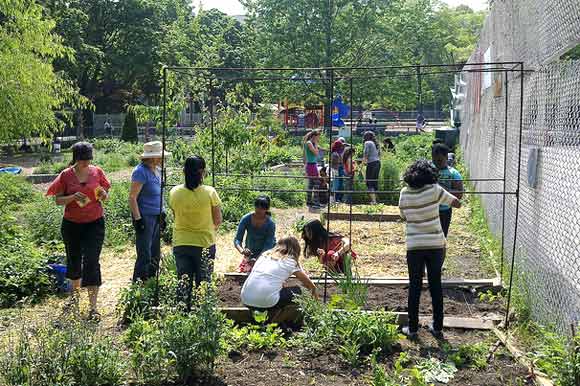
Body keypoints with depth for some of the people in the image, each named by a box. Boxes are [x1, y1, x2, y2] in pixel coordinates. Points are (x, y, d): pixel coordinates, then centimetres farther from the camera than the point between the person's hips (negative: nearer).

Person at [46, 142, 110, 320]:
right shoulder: (66, 175, -5)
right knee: (74, 259, 16)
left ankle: (93, 307, -6)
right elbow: (58, 200, -3)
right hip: (72, 224, 1)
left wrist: (102, 194, -15)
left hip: (94, 223, -1)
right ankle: (75, 293, 43)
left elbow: (105, 197, 9)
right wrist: (73, 197, -21)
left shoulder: (97, 172, -2)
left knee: (91, 262, -9)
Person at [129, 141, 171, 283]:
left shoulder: (157, 170, 11)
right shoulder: (141, 172, -15)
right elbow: (132, 198, -17)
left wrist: (162, 214, 20)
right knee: (144, 255, -6)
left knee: (155, 254, 16)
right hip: (145, 217, -9)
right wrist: (137, 219, -20)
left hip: (156, 218, 9)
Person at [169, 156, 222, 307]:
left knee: (183, 284, 13)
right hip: (205, 244, -2)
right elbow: (218, 221, -5)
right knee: (203, 283, 12)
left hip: (180, 244, 2)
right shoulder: (210, 192, -15)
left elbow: (175, 218, 3)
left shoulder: (174, 192, -8)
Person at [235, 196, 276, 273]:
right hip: (249, 254, 3)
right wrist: (241, 250, -38)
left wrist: (257, 259, -41)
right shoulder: (246, 219, -16)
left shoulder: (270, 224, -22)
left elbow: (268, 246, -25)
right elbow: (237, 239, -16)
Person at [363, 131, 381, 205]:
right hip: (378, 163, 8)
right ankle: (374, 200, 14)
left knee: (369, 183, -6)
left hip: (371, 163, -8)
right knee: (375, 182, 12)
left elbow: (365, 153, -11)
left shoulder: (367, 143, -4)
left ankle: (373, 201, -14)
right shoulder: (375, 143, 19)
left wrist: (364, 161, 2)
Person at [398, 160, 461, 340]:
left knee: (414, 287, 9)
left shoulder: (404, 193, -5)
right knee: (436, 286, 12)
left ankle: (412, 329, 14)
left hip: (414, 246, 0)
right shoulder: (434, 190, -10)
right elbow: (457, 204, 1)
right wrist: (446, 197, 17)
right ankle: (437, 327, 21)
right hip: (436, 245, 0)